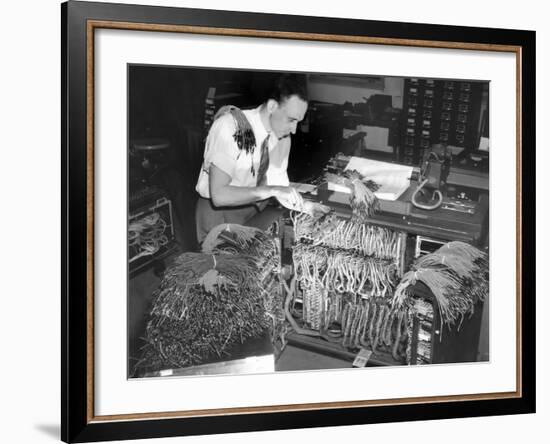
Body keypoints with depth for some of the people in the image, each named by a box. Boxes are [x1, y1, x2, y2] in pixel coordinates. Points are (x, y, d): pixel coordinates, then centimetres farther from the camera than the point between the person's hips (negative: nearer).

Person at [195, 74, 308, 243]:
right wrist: (271, 190, -34)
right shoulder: (231, 126, -24)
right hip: (217, 209, -5)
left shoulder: (282, 132, -6)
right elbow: (219, 195, -30)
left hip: (255, 210, 5)